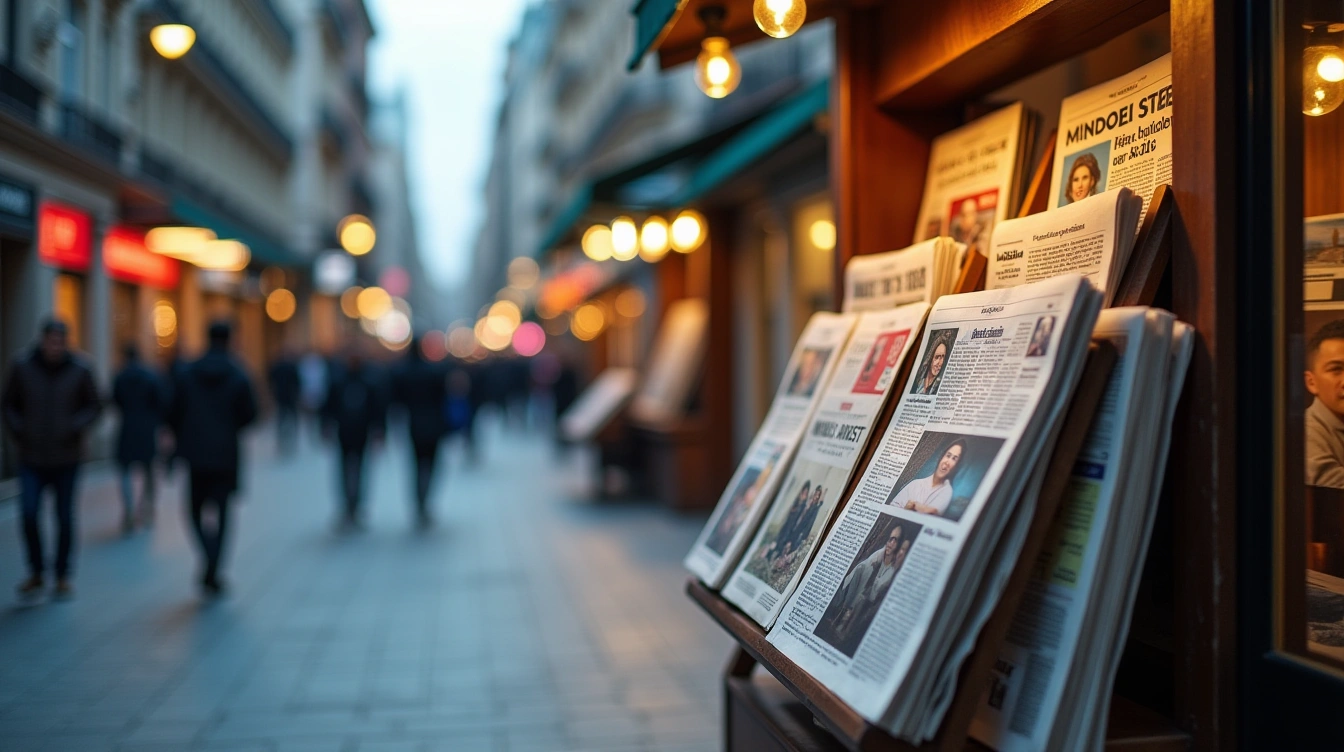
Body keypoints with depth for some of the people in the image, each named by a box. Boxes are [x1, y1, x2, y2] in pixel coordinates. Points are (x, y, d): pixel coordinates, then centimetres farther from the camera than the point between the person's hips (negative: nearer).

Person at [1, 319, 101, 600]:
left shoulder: (80, 371, -3)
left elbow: (94, 406, 5)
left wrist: (77, 426, -12)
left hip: (66, 459, 0)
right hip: (31, 458, 0)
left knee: (65, 518, 5)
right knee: (29, 513, -10)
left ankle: (62, 576, 18)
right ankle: (37, 573, 9)